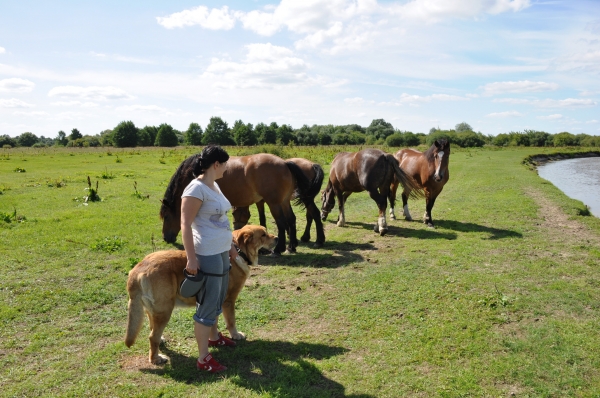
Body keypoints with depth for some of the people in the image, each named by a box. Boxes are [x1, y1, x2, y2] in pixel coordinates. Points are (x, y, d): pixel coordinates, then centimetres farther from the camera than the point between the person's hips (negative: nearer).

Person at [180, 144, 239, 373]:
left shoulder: (214, 185, 11)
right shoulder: (196, 189, -18)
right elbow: (185, 225, -19)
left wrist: (231, 245, 22)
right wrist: (191, 258, -22)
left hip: (222, 252, 10)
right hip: (207, 255, -10)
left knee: (218, 299, 23)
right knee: (207, 305, -1)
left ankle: (213, 336, 44)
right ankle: (203, 359, 11)